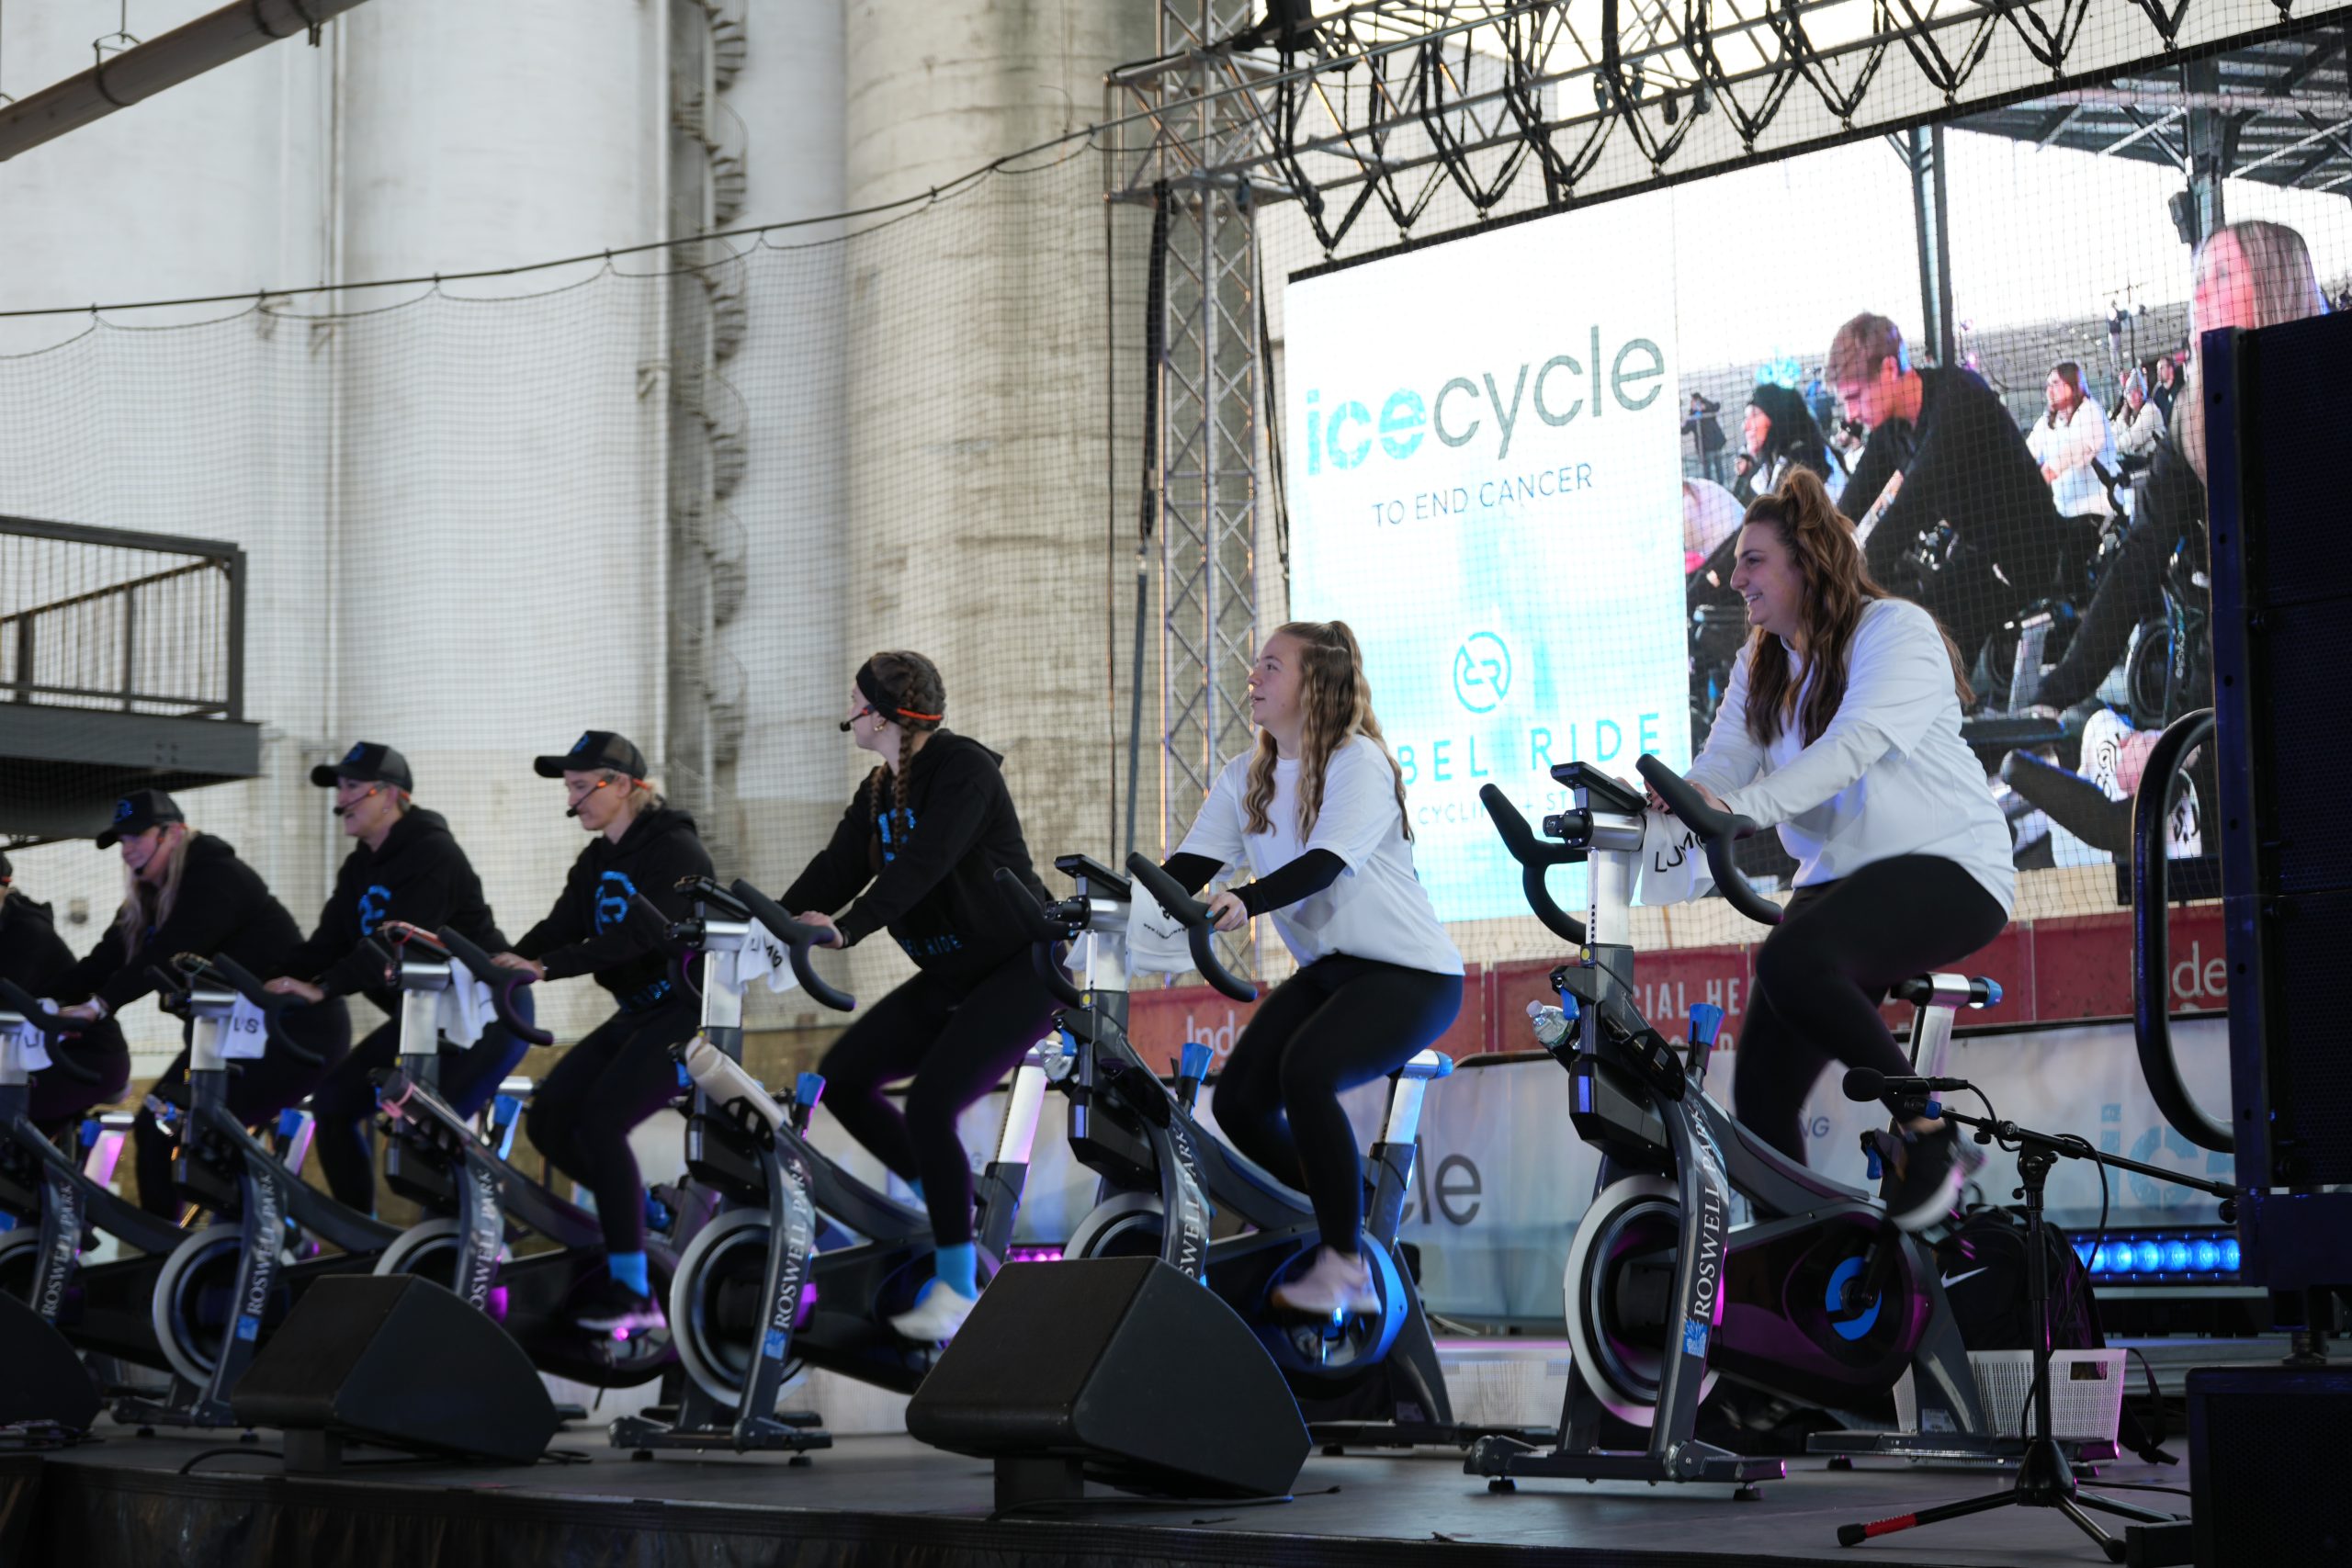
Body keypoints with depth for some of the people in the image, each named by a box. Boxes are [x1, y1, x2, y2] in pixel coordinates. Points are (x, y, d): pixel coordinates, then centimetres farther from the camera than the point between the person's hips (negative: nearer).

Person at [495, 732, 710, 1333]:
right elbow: (560, 928, 0)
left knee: (599, 1122, -23)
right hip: (636, 1014, 9)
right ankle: (642, 1214, 14)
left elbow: (638, 936, -28)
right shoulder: (598, 861, 12)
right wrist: (504, 960, -19)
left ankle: (633, 1291, -17)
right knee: (548, 1119, -5)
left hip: (688, 1015, -9)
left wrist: (545, 966, -35)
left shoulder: (674, 850, -15)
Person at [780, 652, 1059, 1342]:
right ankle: (945, 1206, 13)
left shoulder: (963, 767, -17)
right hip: (949, 975, 9)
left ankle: (957, 1288, -10)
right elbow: (838, 868, 2)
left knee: (929, 1105, -22)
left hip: (1020, 969, -9)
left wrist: (847, 927, -41)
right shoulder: (879, 791, 10)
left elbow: (922, 863, -30)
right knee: (843, 1077, -3)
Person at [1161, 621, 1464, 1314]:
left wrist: (1247, 902, -45)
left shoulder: (1358, 763, -13)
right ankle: (1337, 1213, 18)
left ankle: (1345, 1267, -20)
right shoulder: (1245, 779, 9)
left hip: (1410, 972, -8)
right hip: (1326, 970, 8)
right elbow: (1189, 864, -2)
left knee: (1305, 1071, -31)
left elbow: (1327, 861, -28)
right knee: (1237, 1101, -7)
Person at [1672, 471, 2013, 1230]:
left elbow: (1853, 747, -25)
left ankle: (1926, 1127, -18)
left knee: (1790, 960, -34)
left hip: (1947, 866, -7)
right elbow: (1723, 763, 1)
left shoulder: (1895, 629, -9)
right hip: (1838, 876, 8)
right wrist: (1657, 810, -22)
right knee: (1761, 1089, -6)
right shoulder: (1761, 667, 14)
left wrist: (1742, 807, -39)